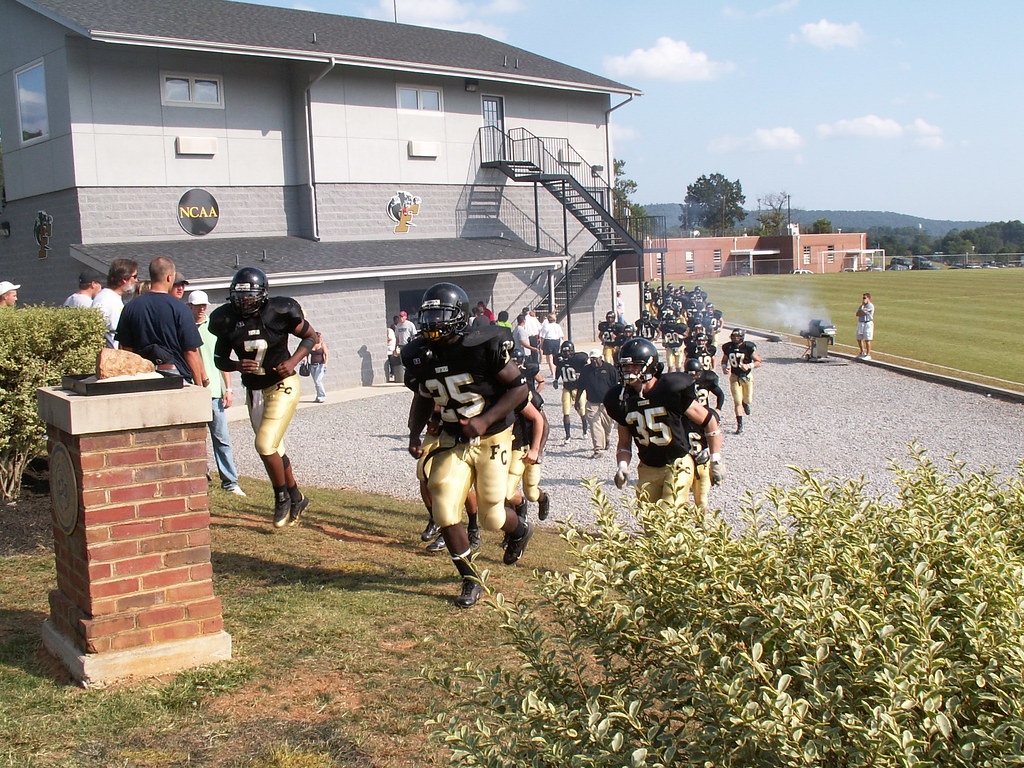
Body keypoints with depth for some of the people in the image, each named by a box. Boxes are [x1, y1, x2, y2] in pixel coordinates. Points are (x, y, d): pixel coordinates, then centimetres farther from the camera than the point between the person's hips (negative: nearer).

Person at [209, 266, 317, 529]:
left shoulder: (279, 312, -14)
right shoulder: (227, 320, -5)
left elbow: (310, 336, -2)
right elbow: (219, 359, 4)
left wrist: (293, 361, -17)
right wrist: (237, 365, -17)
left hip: (282, 386, -5)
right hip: (254, 390, 5)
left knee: (266, 445, -15)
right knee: (274, 448, 14)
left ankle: (282, 498, 7)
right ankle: (296, 498, 32)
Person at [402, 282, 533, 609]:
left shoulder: (484, 346, -21)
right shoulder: (420, 355, -4)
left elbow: (519, 388, -15)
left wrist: (485, 420, -24)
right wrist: (414, 434, -1)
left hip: (491, 438, -4)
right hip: (453, 441, 5)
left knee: (491, 515, 1)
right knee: (444, 509, -8)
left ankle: (520, 530, 41)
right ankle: (470, 580, 11)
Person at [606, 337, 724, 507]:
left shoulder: (672, 390, -18)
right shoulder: (622, 399, -2)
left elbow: (709, 421, -7)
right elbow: (624, 443, 9)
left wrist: (715, 462, -4)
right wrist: (622, 467, -10)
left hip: (678, 465, -5)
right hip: (648, 468, 5)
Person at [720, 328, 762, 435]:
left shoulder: (748, 348, -15)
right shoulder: (728, 347, -5)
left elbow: (759, 362, -10)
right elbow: (724, 360, 12)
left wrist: (749, 366, -27)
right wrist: (724, 367, -9)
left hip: (747, 376, -1)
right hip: (734, 377, 1)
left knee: (747, 400, 11)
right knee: (737, 401, -6)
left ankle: (745, 403, 51)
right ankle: (739, 425, 0)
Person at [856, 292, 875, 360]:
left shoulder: (870, 306, -10)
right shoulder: (862, 305, 17)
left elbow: (862, 312, -17)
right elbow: (857, 314, 6)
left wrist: (862, 305, -5)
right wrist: (863, 313, -12)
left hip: (867, 323, -8)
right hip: (860, 323, 8)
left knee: (867, 339, -7)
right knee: (859, 339, 12)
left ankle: (868, 355, -1)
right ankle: (862, 352, 28)